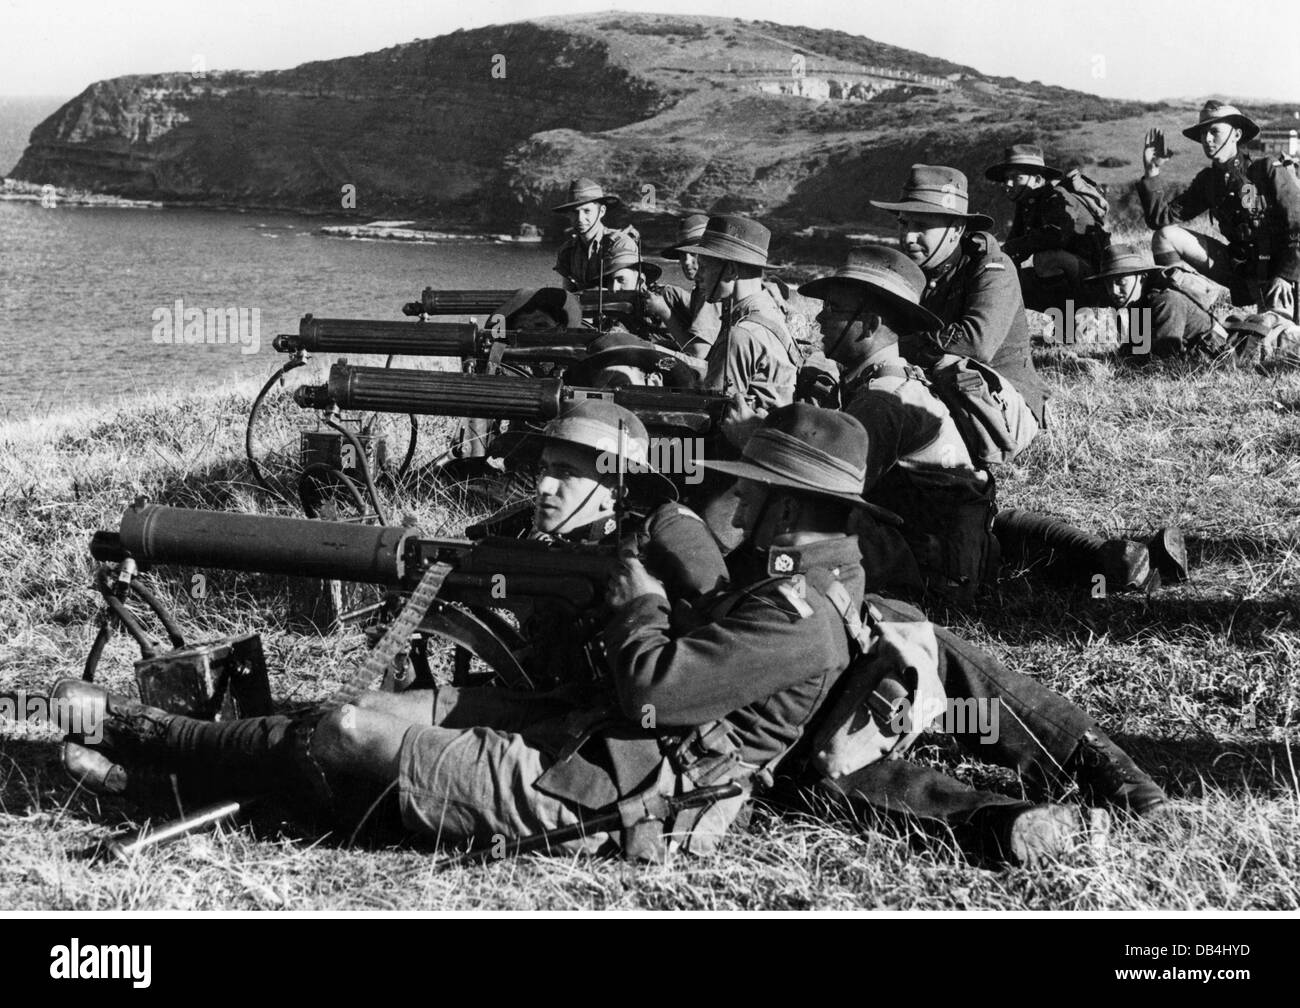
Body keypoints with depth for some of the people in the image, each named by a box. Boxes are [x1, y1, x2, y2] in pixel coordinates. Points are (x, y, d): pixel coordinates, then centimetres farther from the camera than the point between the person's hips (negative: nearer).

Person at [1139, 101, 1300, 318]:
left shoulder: (1269, 170, -12)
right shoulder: (1208, 180, 5)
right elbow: (1161, 217, -1)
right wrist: (1152, 172, -12)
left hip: (1277, 270, -5)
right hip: (1238, 268, 5)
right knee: (1166, 236, -8)